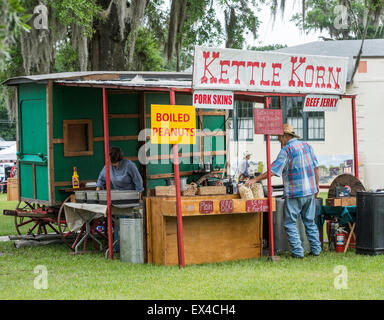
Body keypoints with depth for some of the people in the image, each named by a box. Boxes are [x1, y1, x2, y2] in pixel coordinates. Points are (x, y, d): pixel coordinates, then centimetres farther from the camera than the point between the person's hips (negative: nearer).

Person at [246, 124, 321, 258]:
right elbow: (316, 167, 12)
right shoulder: (307, 146, 10)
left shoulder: (286, 150, -10)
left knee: (290, 223, 2)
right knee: (310, 222, 15)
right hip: (310, 191, 6)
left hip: (294, 193, -6)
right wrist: (316, 186, 19)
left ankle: (297, 251, -3)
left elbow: (273, 170, -14)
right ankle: (316, 249, 13)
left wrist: (255, 179, -9)